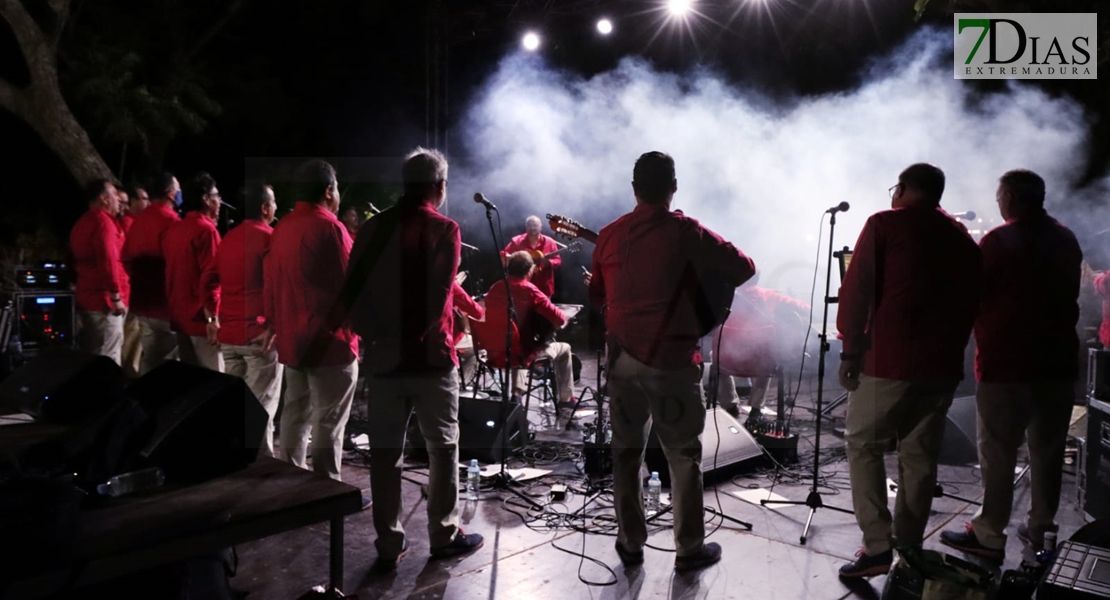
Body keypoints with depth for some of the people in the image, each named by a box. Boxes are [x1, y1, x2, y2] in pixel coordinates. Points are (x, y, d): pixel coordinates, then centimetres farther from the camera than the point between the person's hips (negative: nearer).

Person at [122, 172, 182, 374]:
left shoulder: (138, 220, 12)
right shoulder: (170, 220, -15)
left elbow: (127, 257, 18)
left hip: (142, 301, 8)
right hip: (166, 302, -8)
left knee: (150, 357, 13)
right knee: (173, 358, 1)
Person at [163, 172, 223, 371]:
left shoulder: (174, 229, 11)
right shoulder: (206, 229, -14)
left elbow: (173, 272, 16)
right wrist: (213, 317, -17)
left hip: (179, 315, 9)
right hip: (201, 316, -8)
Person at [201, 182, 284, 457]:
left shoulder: (228, 238, 13)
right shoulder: (270, 238, -9)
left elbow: (208, 279, 16)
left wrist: (213, 316, 22)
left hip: (228, 334, 7)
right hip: (260, 334, -7)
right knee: (261, 407, -2)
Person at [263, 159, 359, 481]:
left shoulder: (282, 228, 10)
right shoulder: (329, 227, -15)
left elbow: (271, 282, 16)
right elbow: (348, 285, -15)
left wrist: (272, 324, 25)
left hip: (292, 338, 8)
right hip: (328, 340, -8)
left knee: (295, 416, 16)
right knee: (328, 424, -3)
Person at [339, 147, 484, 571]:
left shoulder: (373, 228, 5)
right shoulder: (444, 229, -8)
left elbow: (351, 295, 1)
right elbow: (438, 297, -16)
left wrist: (373, 334, 7)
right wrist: (418, 336, -1)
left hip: (383, 357, 4)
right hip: (430, 357, -3)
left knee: (385, 451, 9)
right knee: (442, 446, 11)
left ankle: (389, 544, 15)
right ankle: (444, 536, 19)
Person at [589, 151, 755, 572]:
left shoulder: (610, 234, 5)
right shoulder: (685, 232, -10)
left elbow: (596, 295, 15)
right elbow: (745, 268, -6)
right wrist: (707, 281, 11)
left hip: (622, 355, 4)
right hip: (671, 358, -4)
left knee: (626, 451, 14)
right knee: (684, 456, 8)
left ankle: (630, 543, 23)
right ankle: (690, 549, 16)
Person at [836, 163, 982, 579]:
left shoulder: (884, 224, -1)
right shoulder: (963, 238, 15)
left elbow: (856, 289, -8)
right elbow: (971, 302, 16)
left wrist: (851, 349, -5)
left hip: (890, 360, -5)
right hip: (943, 364, 5)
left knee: (864, 446, 5)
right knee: (920, 456, 11)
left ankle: (877, 546, -2)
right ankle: (909, 550, 14)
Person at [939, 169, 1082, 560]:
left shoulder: (999, 241, -11)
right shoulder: (1066, 240, 9)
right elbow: (1070, 295, 17)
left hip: (1007, 361, -6)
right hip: (1058, 358, 6)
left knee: (998, 450, -1)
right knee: (1048, 448, 13)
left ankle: (988, 535, 3)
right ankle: (1041, 527, 22)